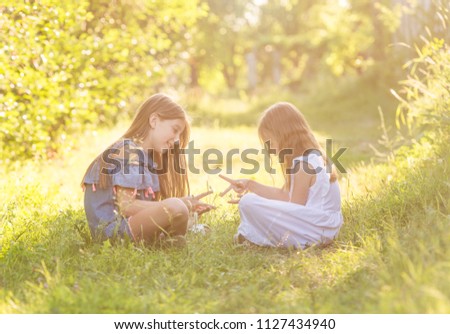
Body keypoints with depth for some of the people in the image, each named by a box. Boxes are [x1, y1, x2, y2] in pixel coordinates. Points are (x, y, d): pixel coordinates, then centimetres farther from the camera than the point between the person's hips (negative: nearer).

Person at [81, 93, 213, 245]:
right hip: (112, 228, -10)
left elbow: (142, 203, 8)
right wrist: (177, 206, -16)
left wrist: (187, 207, -1)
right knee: (175, 207, -28)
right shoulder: (129, 151, -11)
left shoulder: (145, 155, 16)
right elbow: (126, 206, -19)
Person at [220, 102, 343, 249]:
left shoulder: (304, 164, -19)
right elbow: (285, 195, 14)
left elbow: (294, 208, -15)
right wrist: (250, 184, 8)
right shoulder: (312, 156, 12)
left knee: (249, 203, -20)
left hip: (315, 231, -11)